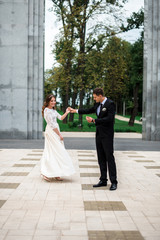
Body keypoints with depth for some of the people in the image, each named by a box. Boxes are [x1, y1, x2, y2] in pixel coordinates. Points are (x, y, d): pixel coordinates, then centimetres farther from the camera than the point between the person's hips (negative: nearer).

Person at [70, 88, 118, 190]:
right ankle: (103, 180, 16)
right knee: (101, 158, 9)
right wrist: (76, 111, 31)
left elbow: (109, 118, -23)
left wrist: (94, 120, -22)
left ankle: (114, 182, -2)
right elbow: (90, 110, 28)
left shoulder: (110, 104, -13)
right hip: (99, 134, 8)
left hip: (107, 135, -8)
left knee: (109, 157, -7)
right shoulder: (98, 104, 11)